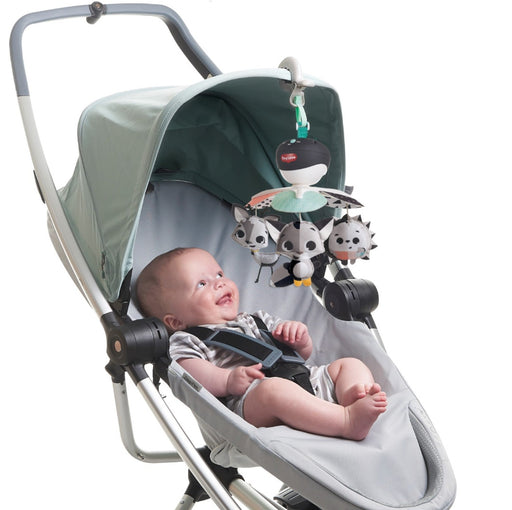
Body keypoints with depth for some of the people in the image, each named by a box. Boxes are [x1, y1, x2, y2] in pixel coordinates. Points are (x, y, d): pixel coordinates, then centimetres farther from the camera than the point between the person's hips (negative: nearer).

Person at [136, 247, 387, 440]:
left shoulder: (257, 320, 35)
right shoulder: (184, 341, 16)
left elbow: (304, 353, 32)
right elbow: (192, 373, -6)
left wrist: (300, 339, 8)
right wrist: (227, 380, -25)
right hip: (248, 401, -7)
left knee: (350, 364, -1)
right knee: (273, 388, -37)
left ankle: (355, 394, -35)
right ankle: (347, 422, -49)